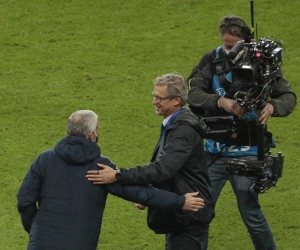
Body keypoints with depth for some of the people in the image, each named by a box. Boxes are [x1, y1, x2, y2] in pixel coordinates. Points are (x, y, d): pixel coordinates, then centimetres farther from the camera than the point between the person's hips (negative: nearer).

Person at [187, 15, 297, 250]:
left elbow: (289, 97, -6)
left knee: (251, 213, 1)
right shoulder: (212, 60, -3)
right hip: (214, 149, 3)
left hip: (247, 153, -3)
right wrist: (220, 101, -30)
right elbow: (192, 92, -12)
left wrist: (272, 106, -29)